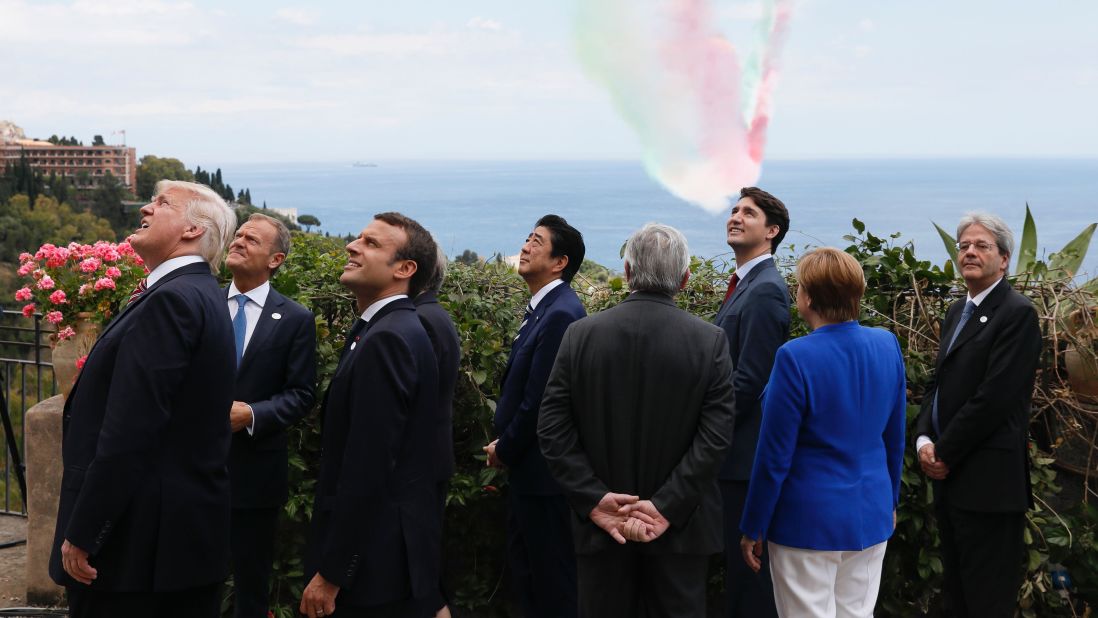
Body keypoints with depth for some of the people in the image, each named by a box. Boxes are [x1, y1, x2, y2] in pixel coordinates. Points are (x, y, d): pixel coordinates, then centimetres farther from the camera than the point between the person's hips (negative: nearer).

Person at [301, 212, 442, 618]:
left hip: (375, 563, -9)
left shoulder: (386, 339, -19)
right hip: (390, 555, 9)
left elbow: (368, 469, -23)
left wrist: (330, 573, -19)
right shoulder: (394, 330, 12)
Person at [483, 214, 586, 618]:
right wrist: (505, 444, 5)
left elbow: (540, 400, -22)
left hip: (544, 472, -10)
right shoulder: (541, 309, 10)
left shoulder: (561, 314, -20)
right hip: (527, 469, 10)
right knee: (526, 574, 18)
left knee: (552, 584, 2)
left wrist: (504, 450, -9)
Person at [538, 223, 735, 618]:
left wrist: (595, 501, -8)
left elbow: (552, 430, -7)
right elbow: (716, 437, -13)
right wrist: (667, 507, -12)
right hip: (681, 527, -1)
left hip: (600, 526, 1)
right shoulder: (710, 341, -7)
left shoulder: (580, 335, -4)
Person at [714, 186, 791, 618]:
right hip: (735, 452, 10)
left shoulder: (765, 291, -17)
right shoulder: (745, 284, 14)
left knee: (748, 566, -2)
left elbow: (749, 380, -21)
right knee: (737, 562, 17)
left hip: (746, 453, -10)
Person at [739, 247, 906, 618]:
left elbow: (774, 457, -15)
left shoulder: (797, 357, -20)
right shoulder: (888, 346, -2)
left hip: (810, 520, -6)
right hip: (871, 516, 6)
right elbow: (895, 439, 8)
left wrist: (752, 529, -4)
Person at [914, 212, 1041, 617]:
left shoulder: (1018, 314, -11)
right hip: (950, 477, 9)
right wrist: (924, 440, 0)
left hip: (988, 482, -9)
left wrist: (944, 452, -13)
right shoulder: (957, 312, 17)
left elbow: (994, 397, -19)